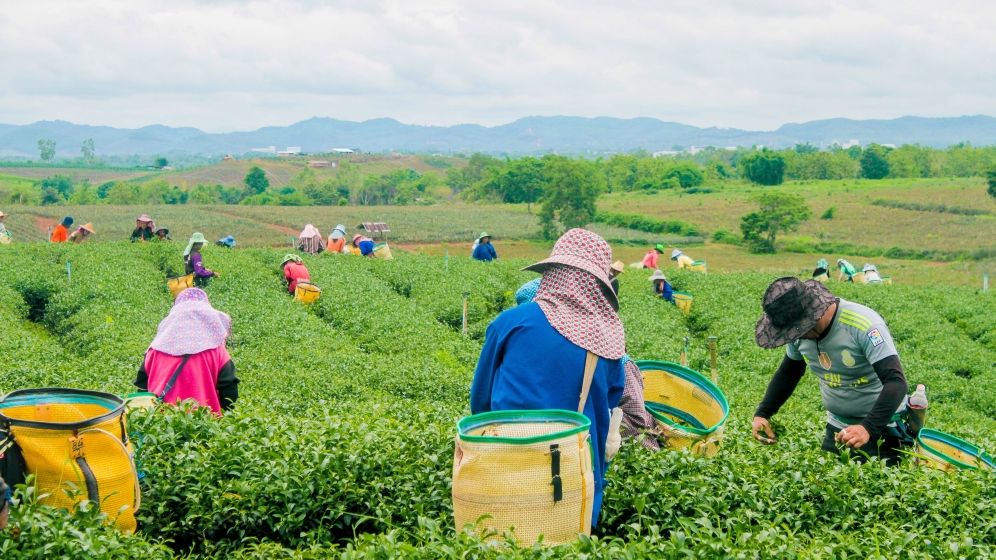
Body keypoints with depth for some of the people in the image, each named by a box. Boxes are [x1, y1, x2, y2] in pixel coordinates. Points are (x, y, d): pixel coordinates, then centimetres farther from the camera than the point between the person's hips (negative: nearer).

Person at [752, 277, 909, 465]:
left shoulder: (864, 325, -28)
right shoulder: (800, 331, -8)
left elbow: (896, 383, -32)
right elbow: (787, 373, 9)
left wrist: (868, 428, -44)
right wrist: (762, 413, -4)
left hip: (882, 428, -6)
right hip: (837, 428, 6)